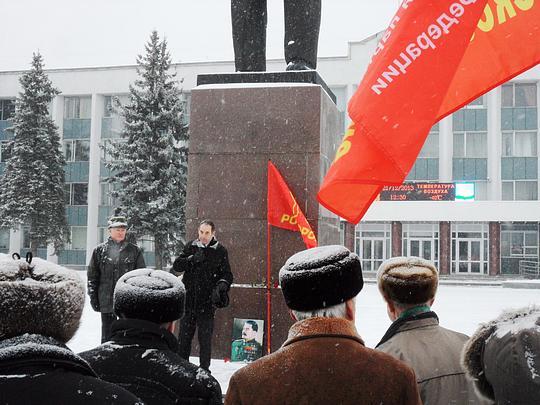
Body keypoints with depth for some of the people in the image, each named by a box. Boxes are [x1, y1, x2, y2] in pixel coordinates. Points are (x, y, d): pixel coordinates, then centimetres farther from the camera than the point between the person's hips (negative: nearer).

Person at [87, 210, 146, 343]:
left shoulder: (134, 251, 6)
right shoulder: (100, 250, 6)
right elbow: (92, 276, 8)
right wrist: (93, 297, 2)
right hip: (107, 301, 0)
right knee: (107, 336, 9)